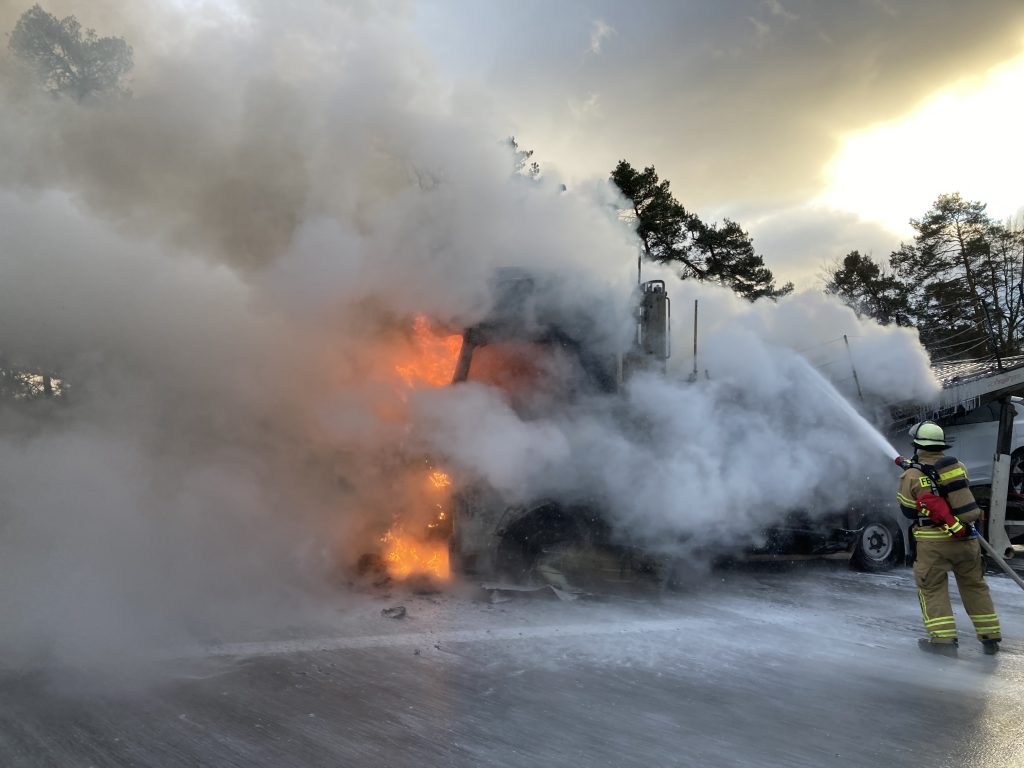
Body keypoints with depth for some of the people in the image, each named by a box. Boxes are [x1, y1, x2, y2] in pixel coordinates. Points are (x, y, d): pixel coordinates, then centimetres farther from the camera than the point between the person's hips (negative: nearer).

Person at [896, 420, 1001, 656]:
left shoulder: (911, 475, -8)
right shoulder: (958, 466, 5)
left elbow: (908, 511, 0)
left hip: (934, 542, -4)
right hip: (966, 538, 5)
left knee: (932, 588, 5)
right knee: (974, 586, 17)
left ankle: (943, 639, -2)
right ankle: (990, 636, 24)